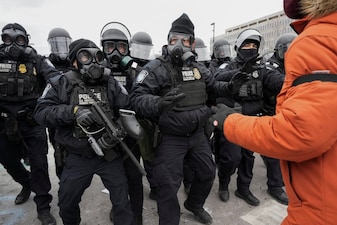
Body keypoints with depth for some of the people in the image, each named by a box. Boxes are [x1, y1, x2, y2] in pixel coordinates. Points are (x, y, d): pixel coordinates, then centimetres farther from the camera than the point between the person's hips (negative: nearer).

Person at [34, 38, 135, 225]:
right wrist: (73, 111, -27)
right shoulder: (61, 84, -3)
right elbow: (41, 112, -12)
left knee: (122, 201, 8)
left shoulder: (110, 83, -2)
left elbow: (129, 109, -5)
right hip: (77, 158, 1)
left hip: (109, 155, 0)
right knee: (66, 204, 20)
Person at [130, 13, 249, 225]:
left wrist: (231, 86, 2)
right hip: (171, 137, -6)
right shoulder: (156, 68, -16)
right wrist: (159, 103, -43)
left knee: (208, 172, 22)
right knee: (169, 185, 2)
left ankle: (194, 204, 50)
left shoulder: (198, 67, 4)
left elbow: (213, 86, 20)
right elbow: (137, 97, -23)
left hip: (198, 134, 7)